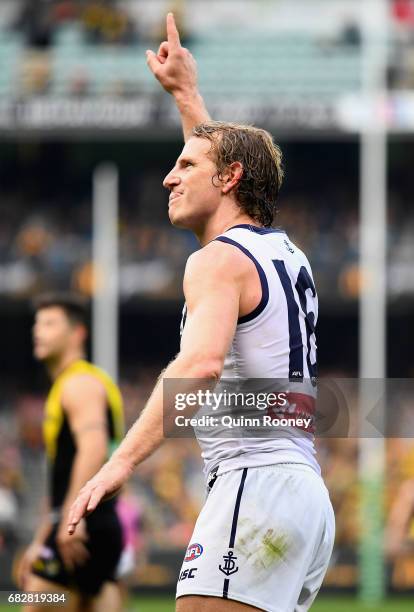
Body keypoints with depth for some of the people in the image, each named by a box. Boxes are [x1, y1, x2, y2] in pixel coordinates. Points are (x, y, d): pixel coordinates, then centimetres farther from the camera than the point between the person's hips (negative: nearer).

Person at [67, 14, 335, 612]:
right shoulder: (284, 251, 21)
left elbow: (200, 364, -23)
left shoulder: (218, 261, -5)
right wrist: (186, 91, 52)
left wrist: (123, 460, -30)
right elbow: (229, 152, 42)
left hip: (255, 482, -9)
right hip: (308, 492, 9)